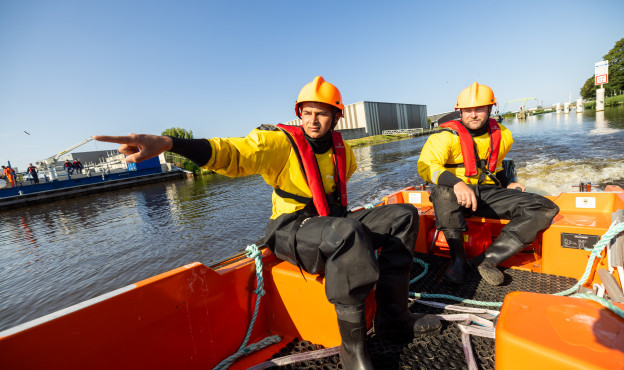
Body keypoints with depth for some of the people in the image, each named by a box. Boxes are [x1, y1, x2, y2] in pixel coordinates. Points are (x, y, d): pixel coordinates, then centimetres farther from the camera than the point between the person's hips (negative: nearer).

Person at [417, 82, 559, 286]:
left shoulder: (502, 135, 10)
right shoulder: (447, 136, -9)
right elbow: (426, 166, -25)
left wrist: (506, 184, 10)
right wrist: (456, 183, -40)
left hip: (489, 193, 5)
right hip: (456, 194, -5)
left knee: (546, 209, -13)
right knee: (442, 192, -40)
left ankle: (488, 259, -22)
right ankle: (458, 258, -24)